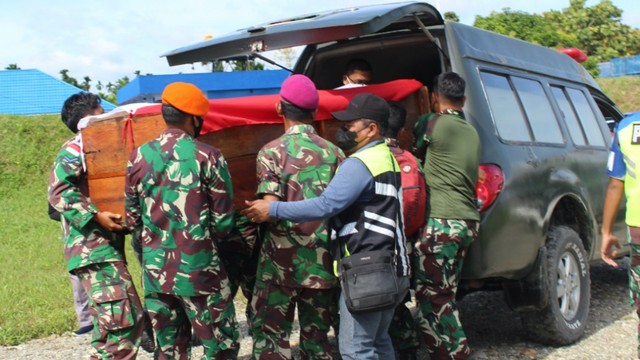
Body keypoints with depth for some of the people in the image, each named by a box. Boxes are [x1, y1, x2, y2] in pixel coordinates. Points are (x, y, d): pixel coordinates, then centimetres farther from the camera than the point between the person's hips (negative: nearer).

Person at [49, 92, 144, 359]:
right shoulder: (76, 149, -6)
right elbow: (58, 190, -18)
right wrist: (95, 216, -23)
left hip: (104, 248, 10)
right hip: (93, 249, -10)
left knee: (111, 324, 12)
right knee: (124, 320, -16)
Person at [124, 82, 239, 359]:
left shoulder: (139, 157, 4)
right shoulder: (207, 156, -8)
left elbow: (132, 219, 9)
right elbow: (223, 221, -7)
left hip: (155, 271, 5)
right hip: (199, 269, -5)